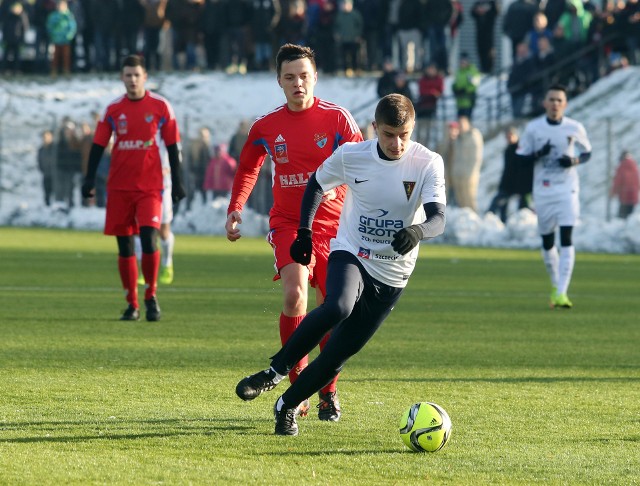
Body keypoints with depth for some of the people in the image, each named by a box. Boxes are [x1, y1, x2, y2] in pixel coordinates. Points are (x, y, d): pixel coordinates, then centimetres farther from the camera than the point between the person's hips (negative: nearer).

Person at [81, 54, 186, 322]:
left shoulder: (160, 106, 0)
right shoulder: (113, 109, 5)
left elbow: (173, 145, 4)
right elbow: (98, 145, 7)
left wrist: (177, 181, 1)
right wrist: (90, 179, -1)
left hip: (150, 186, -2)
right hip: (119, 187, 2)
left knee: (149, 238, -16)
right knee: (124, 246, 3)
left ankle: (151, 297, 0)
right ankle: (132, 304, 12)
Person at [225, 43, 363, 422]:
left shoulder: (337, 118, -4)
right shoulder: (266, 127, 4)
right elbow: (248, 169, 20)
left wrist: (333, 183, -24)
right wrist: (236, 209, 9)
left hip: (332, 226, 0)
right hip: (288, 224, 0)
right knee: (294, 294, -24)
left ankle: (328, 392, 20)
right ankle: (297, 384, -14)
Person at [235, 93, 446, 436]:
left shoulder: (428, 164, -13)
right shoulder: (351, 156, -8)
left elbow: (438, 218, -23)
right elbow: (317, 183, 12)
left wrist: (418, 232, -45)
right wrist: (304, 231, 7)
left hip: (391, 277, 1)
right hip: (350, 254, -1)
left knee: (337, 356, 0)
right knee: (337, 308, -36)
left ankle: (287, 406, 25)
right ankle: (276, 370, -20)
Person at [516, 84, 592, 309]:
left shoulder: (575, 128, -1)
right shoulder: (533, 128, 0)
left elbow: (587, 152, 11)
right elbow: (521, 157, 4)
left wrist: (574, 160, -10)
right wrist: (538, 154, -17)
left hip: (567, 190, -2)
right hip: (542, 190, 2)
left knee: (566, 238, -14)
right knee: (547, 242, 10)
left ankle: (562, 293, -18)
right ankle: (555, 285, 32)